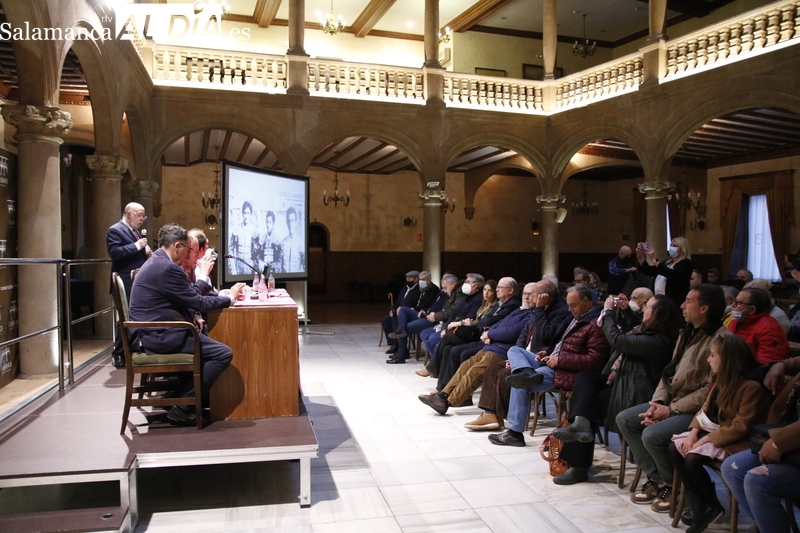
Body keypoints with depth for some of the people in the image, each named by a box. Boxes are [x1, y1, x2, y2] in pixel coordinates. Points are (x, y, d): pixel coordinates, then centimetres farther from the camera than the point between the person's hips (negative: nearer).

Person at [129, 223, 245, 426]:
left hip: (152, 331, 11)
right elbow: (199, 302, -15)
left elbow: (182, 298, 21)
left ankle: (180, 391, 26)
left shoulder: (156, 262, 13)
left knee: (205, 338, 27)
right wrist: (230, 297, 0)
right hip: (158, 335, -11)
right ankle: (182, 406, -6)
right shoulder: (168, 268, -20)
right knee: (223, 353, -14)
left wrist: (192, 315, 4)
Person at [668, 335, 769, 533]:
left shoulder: (752, 387, -22)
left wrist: (708, 438, -21)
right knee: (674, 447, -7)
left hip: (733, 441, -9)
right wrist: (695, 431, -5)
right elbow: (706, 409, 11)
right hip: (712, 431, 9)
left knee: (692, 458, -26)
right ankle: (697, 504, -3)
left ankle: (711, 506, 0)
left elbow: (740, 428, -23)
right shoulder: (722, 380, 7)